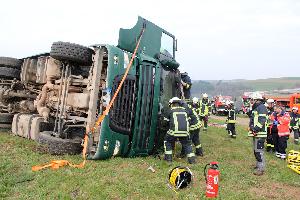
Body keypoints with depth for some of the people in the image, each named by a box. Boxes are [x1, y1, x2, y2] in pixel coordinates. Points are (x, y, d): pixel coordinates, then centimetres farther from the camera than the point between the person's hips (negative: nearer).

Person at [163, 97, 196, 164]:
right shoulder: (184, 110, 20)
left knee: (168, 141, 23)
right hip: (185, 132, 3)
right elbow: (188, 121, 24)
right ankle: (191, 159, 18)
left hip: (174, 131, -2)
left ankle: (168, 158, 20)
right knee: (187, 144, 25)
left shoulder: (170, 111, 11)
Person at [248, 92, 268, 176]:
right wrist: (252, 127, 7)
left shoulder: (261, 107, -13)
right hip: (256, 133, 11)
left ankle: (261, 169, -3)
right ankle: (258, 165, 32)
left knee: (259, 151, -9)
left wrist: (256, 129, -26)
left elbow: (262, 120, -23)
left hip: (260, 133, -11)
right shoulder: (256, 108, 20)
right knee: (255, 150, 19)